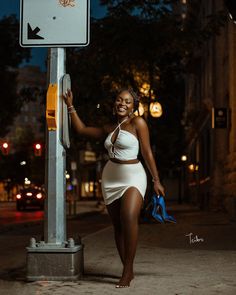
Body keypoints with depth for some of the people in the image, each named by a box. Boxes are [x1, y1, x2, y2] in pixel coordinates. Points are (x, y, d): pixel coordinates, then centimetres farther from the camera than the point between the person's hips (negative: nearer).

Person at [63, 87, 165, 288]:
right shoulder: (109, 129, 13)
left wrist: (156, 180, -7)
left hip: (132, 176, -6)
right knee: (118, 225, 5)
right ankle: (128, 270, 15)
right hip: (111, 178, 7)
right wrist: (70, 106, 19)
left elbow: (147, 152, -6)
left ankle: (127, 271, -22)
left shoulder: (138, 123, -4)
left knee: (129, 218, -27)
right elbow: (82, 129, 20)